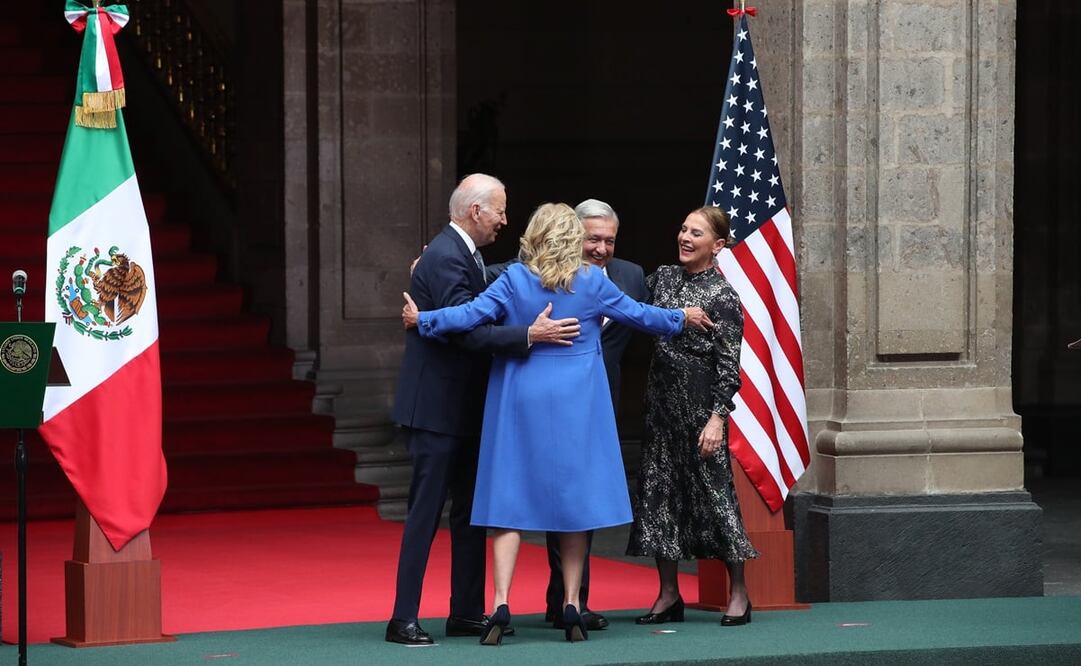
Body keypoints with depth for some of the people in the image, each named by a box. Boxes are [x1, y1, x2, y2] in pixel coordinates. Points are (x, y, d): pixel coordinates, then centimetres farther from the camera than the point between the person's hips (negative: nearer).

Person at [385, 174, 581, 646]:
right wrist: (530, 335, -31)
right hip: (437, 407, -10)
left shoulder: (463, 253, 13)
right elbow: (466, 330, -27)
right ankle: (403, 619, -4)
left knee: (470, 510, 13)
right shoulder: (445, 258, -19)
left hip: (463, 406, 10)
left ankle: (467, 613, 19)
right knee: (426, 512, -7)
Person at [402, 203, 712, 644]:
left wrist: (421, 319, 2)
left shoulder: (514, 279, -5)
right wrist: (681, 318, 23)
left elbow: (472, 314, -11)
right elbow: (637, 314, 6)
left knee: (510, 497, 0)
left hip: (521, 400, 0)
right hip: (575, 404, 0)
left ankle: (501, 604, -12)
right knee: (573, 496, 8)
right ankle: (571, 605, 8)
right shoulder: (591, 282, -3)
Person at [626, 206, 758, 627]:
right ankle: (668, 595, 13)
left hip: (699, 401, -7)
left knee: (712, 487, -1)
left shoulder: (722, 296, -10)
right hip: (660, 398, 7)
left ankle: (739, 593, 10)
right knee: (658, 487, 6)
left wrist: (717, 417, -17)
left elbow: (729, 364, -12)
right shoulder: (662, 277, 8)